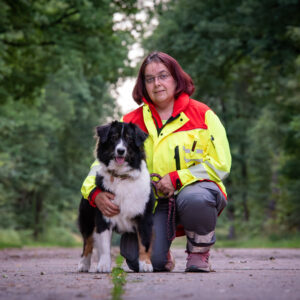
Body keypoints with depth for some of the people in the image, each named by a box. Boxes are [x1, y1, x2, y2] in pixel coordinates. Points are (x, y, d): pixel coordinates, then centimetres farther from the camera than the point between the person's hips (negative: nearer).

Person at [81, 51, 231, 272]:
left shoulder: (202, 115, 0)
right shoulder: (131, 122, 6)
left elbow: (220, 164, -2)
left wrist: (177, 178, -14)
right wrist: (95, 192, -18)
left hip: (195, 188, -1)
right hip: (153, 201, 1)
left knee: (194, 198, -39)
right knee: (141, 260, -23)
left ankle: (199, 253, -6)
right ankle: (163, 257, 18)